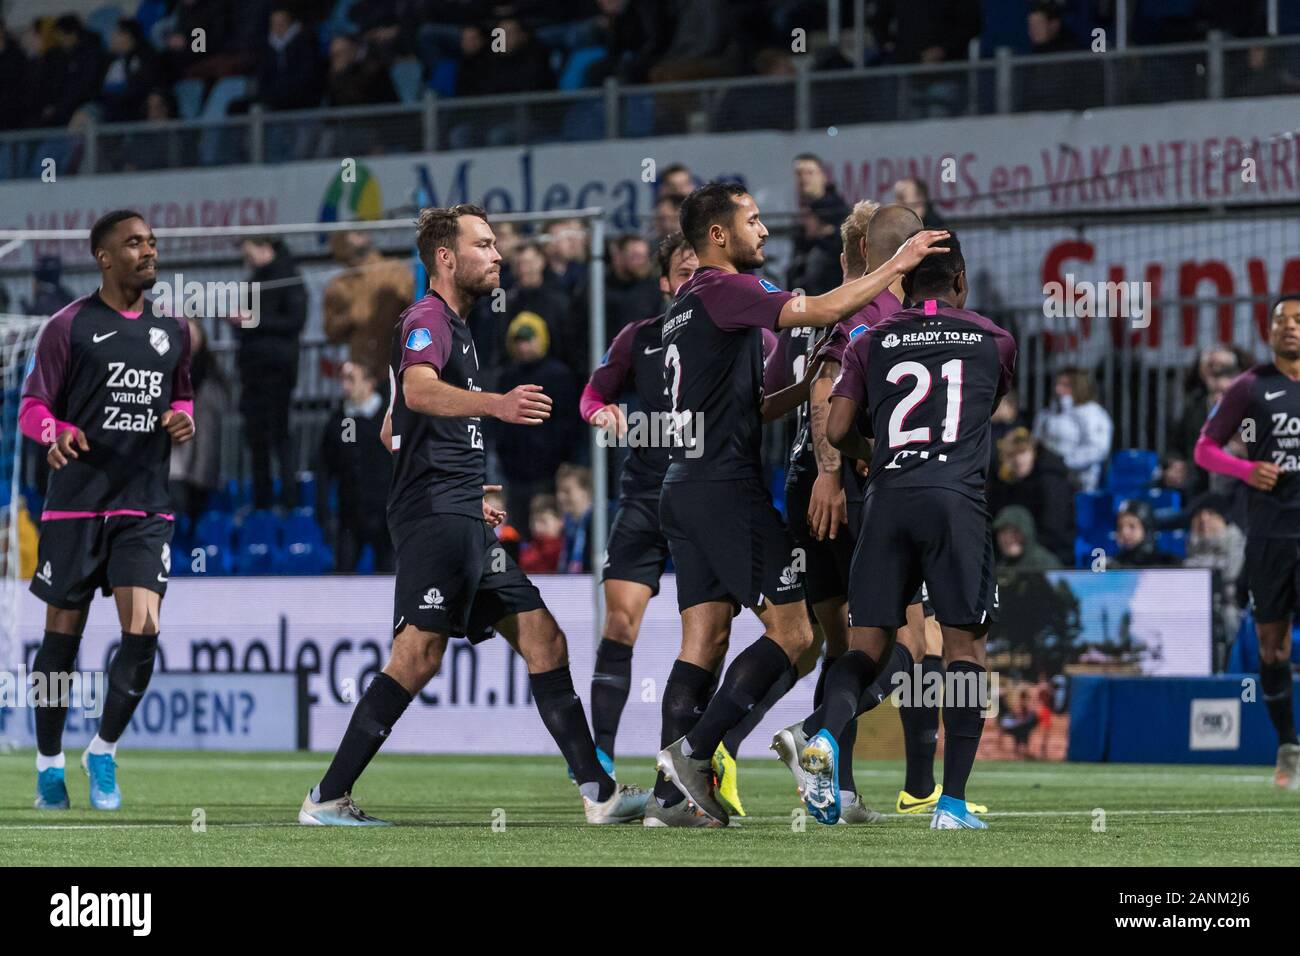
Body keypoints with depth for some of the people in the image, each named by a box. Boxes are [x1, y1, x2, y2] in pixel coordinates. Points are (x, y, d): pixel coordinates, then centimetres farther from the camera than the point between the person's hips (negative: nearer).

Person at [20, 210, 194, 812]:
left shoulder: (172, 329, 11)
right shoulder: (70, 326, -3)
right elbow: (32, 406, -2)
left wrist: (183, 418, 2)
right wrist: (57, 431, -23)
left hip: (145, 508, 3)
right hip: (76, 504, -3)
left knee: (143, 634, -11)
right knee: (62, 635, 3)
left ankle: (104, 751, 9)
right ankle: (49, 763, 18)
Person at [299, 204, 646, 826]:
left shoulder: (455, 327, 24)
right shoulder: (428, 320, -7)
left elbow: (394, 430, 34)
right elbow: (418, 391, -30)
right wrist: (496, 405, -47)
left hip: (463, 522, 10)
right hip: (434, 517, -10)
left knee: (544, 642, 6)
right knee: (419, 656, -17)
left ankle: (598, 792, 7)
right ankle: (326, 799, -15)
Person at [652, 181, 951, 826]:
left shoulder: (687, 304, 21)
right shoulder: (721, 291, -9)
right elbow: (821, 310, -17)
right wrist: (896, 266, -9)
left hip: (684, 486, 10)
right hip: (726, 486, -10)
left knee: (703, 641, 6)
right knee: (792, 630, -8)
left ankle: (671, 786, -2)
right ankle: (693, 749, -15)